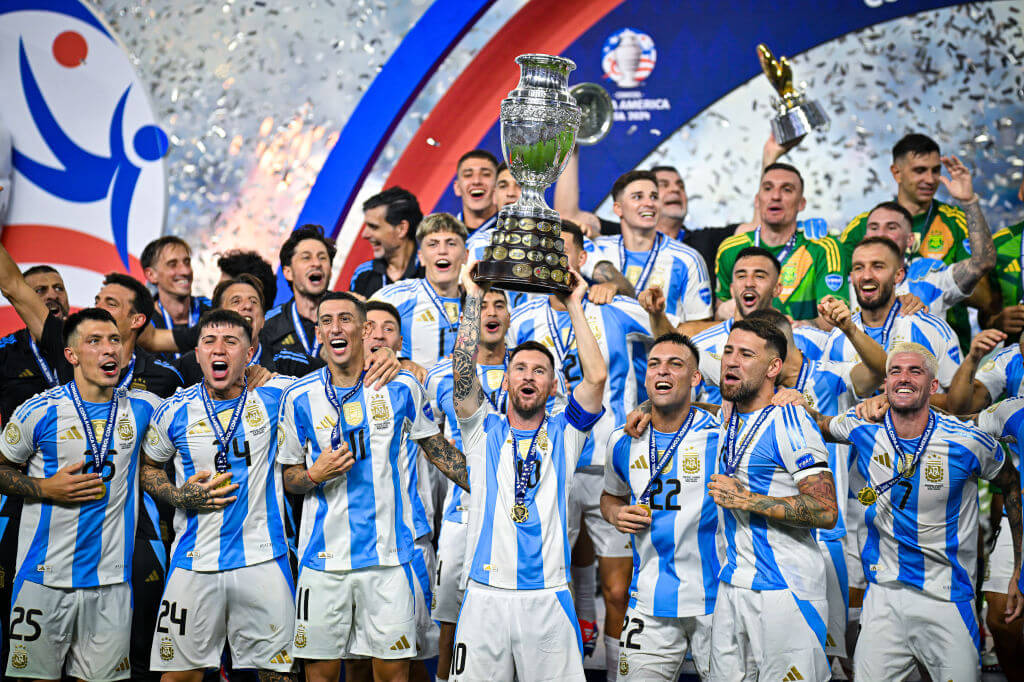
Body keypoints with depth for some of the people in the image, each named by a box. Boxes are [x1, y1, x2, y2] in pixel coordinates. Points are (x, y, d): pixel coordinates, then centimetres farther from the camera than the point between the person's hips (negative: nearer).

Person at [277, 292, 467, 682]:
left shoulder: (401, 387, 2)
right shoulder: (300, 397, 5)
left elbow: (436, 447, 13)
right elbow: (289, 477, 13)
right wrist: (316, 475, -9)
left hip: (388, 553, -1)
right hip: (324, 555, 1)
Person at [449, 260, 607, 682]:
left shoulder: (564, 435, 10)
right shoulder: (483, 432, 9)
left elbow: (596, 376, -3)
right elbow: (463, 371, -5)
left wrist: (574, 305, 0)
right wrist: (473, 298, -5)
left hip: (548, 597, 0)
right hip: (485, 596, 0)